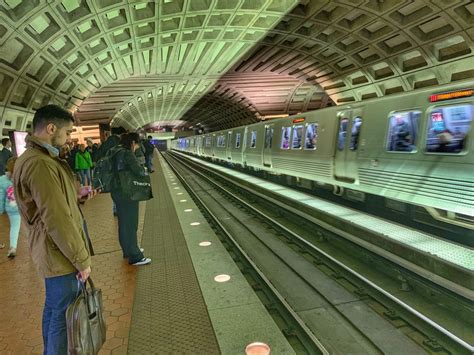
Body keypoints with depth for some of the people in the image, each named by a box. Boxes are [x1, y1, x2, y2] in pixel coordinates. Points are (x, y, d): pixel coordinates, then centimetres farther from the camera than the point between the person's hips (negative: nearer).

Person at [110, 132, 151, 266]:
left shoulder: (115, 152, 9)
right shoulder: (127, 154, -18)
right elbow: (139, 171, -26)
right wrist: (143, 169, -4)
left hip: (117, 192, 9)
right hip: (127, 194, -9)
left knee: (123, 223, 20)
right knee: (131, 225, 0)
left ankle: (128, 250, 36)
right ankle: (135, 257, 10)